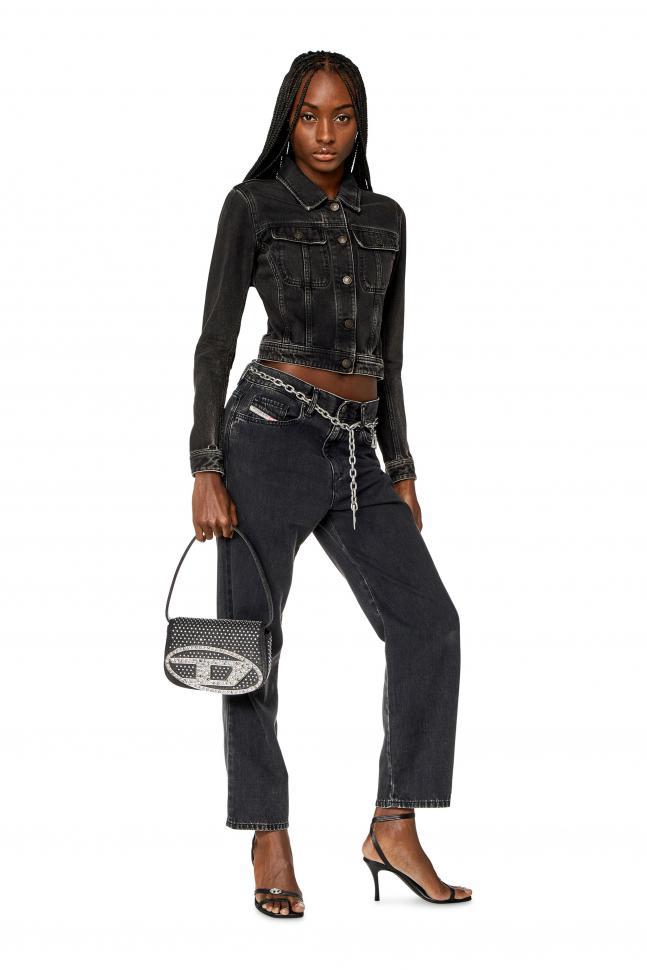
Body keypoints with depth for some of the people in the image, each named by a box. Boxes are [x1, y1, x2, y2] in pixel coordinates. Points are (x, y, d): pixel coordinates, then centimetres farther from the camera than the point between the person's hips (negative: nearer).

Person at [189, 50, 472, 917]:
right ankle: (269, 837, 13)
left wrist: (402, 470, 14)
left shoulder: (386, 218, 15)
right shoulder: (254, 205, 1)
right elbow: (215, 342, -3)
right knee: (253, 638, 0)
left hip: (358, 448, 5)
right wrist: (206, 470, -10)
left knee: (428, 622, -8)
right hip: (273, 430, -4)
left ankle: (395, 830, -1)